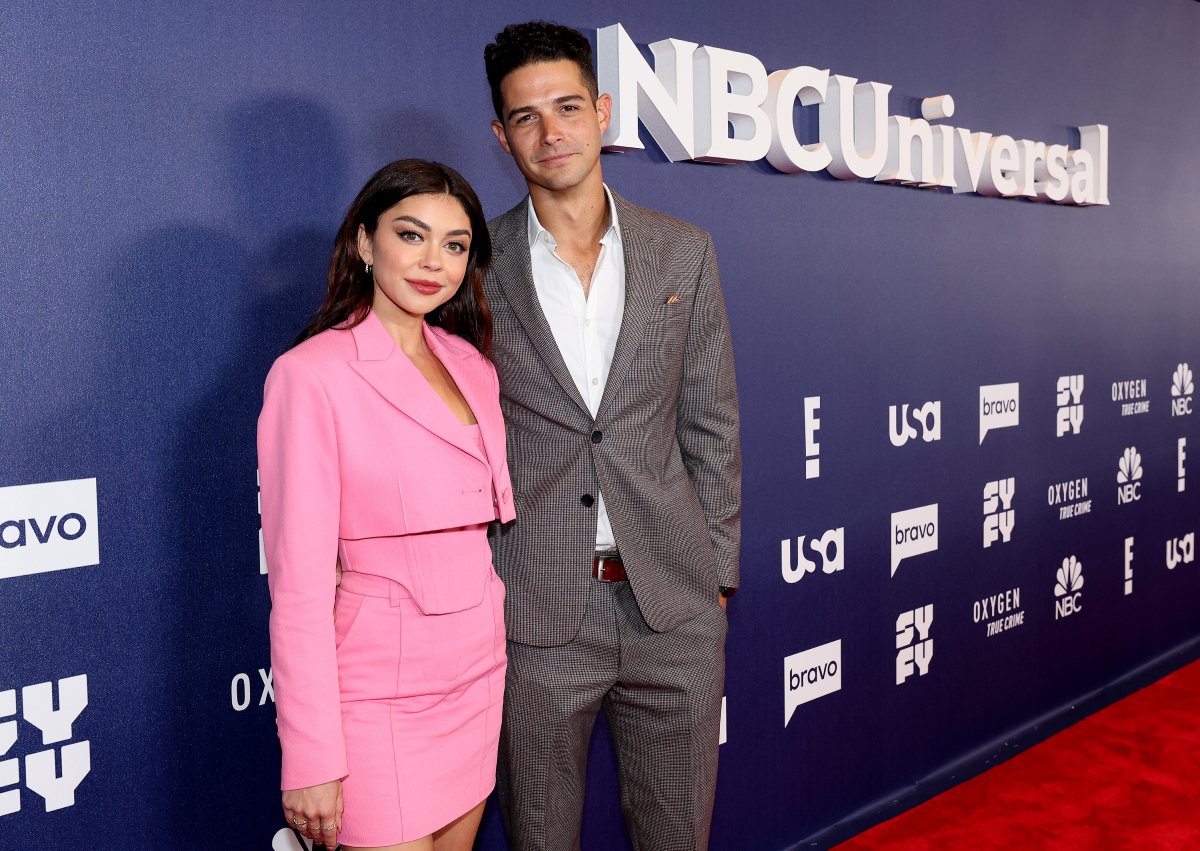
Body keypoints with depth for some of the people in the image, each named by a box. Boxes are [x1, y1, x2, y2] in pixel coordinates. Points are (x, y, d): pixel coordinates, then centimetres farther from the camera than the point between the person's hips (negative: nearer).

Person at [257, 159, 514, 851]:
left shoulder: (473, 365, 7)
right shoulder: (312, 374, -13)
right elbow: (299, 584, -15)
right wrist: (312, 761, -15)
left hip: (478, 676, 7)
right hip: (380, 686, -6)